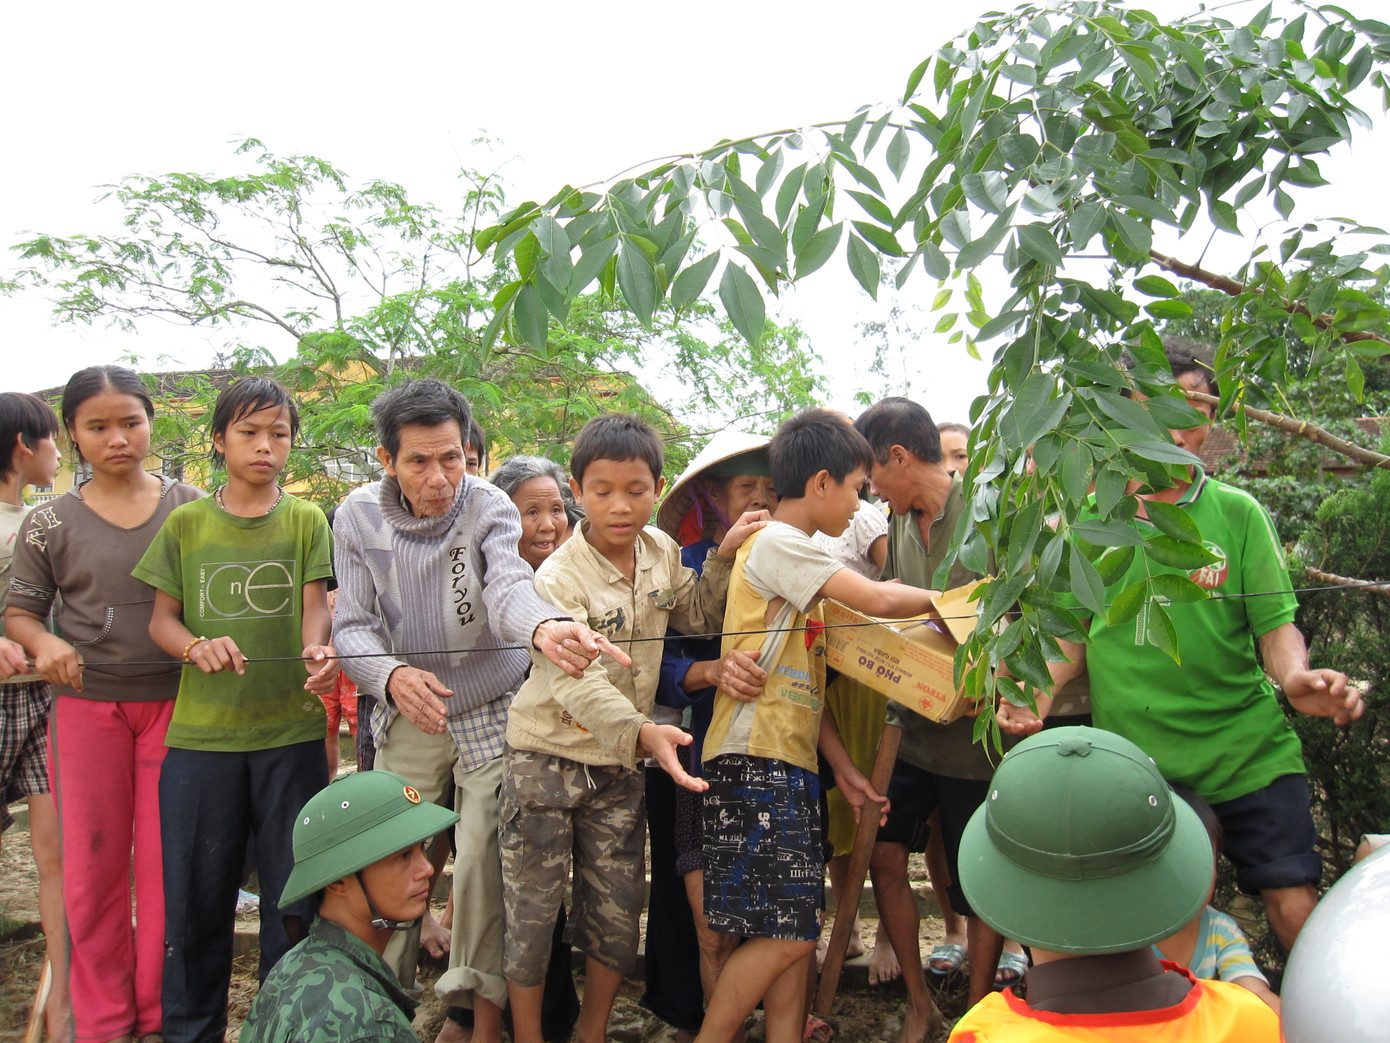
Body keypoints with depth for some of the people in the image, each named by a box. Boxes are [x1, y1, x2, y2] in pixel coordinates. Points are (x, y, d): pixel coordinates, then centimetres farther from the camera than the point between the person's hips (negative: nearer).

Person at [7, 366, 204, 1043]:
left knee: (168, 861, 4)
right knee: (92, 862, 6)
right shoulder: (51, 523, 2)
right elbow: (20, 609, 7)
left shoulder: (191, 507, 2)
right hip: (87, 705, 0)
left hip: (175, 701, 0)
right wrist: (44, 643, -14)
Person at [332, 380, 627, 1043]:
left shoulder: (490, 508, -16)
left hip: (492, 714, -2)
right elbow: (352, 625, -9)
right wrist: (392, 675, -31)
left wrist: (543, 626, -59)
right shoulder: (359, 516, -10)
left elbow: (507, 586, -35)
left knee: (484, 865, 0)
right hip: (407, 716, 2)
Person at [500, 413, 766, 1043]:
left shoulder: (660, 550, -2)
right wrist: (642, 731, -50)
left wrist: (724, 556, -1)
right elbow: (577, 685, -33)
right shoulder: (559, 578, -21)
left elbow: (696, 615, 15)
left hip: (619, 764, 5)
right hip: (548, 757, -5)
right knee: (532, 909, 4)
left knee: (617, 914, 10)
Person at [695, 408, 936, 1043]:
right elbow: (875, 600, -16)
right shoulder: (776, 543, -9)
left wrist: (842, 765, 12)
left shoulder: (796, 554, 20)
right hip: (754, 759, -9)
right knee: (786, 932, -9)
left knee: (796, 928, 8)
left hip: (793, 762, 9)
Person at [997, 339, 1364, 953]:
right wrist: (1041, 691, -6)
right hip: (1131, 759, 1)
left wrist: (1296, 678, -22)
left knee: (1296, 912, -5)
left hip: (1248, 754, -1)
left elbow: (1276, 624, -1)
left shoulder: (1237, 512, 0)